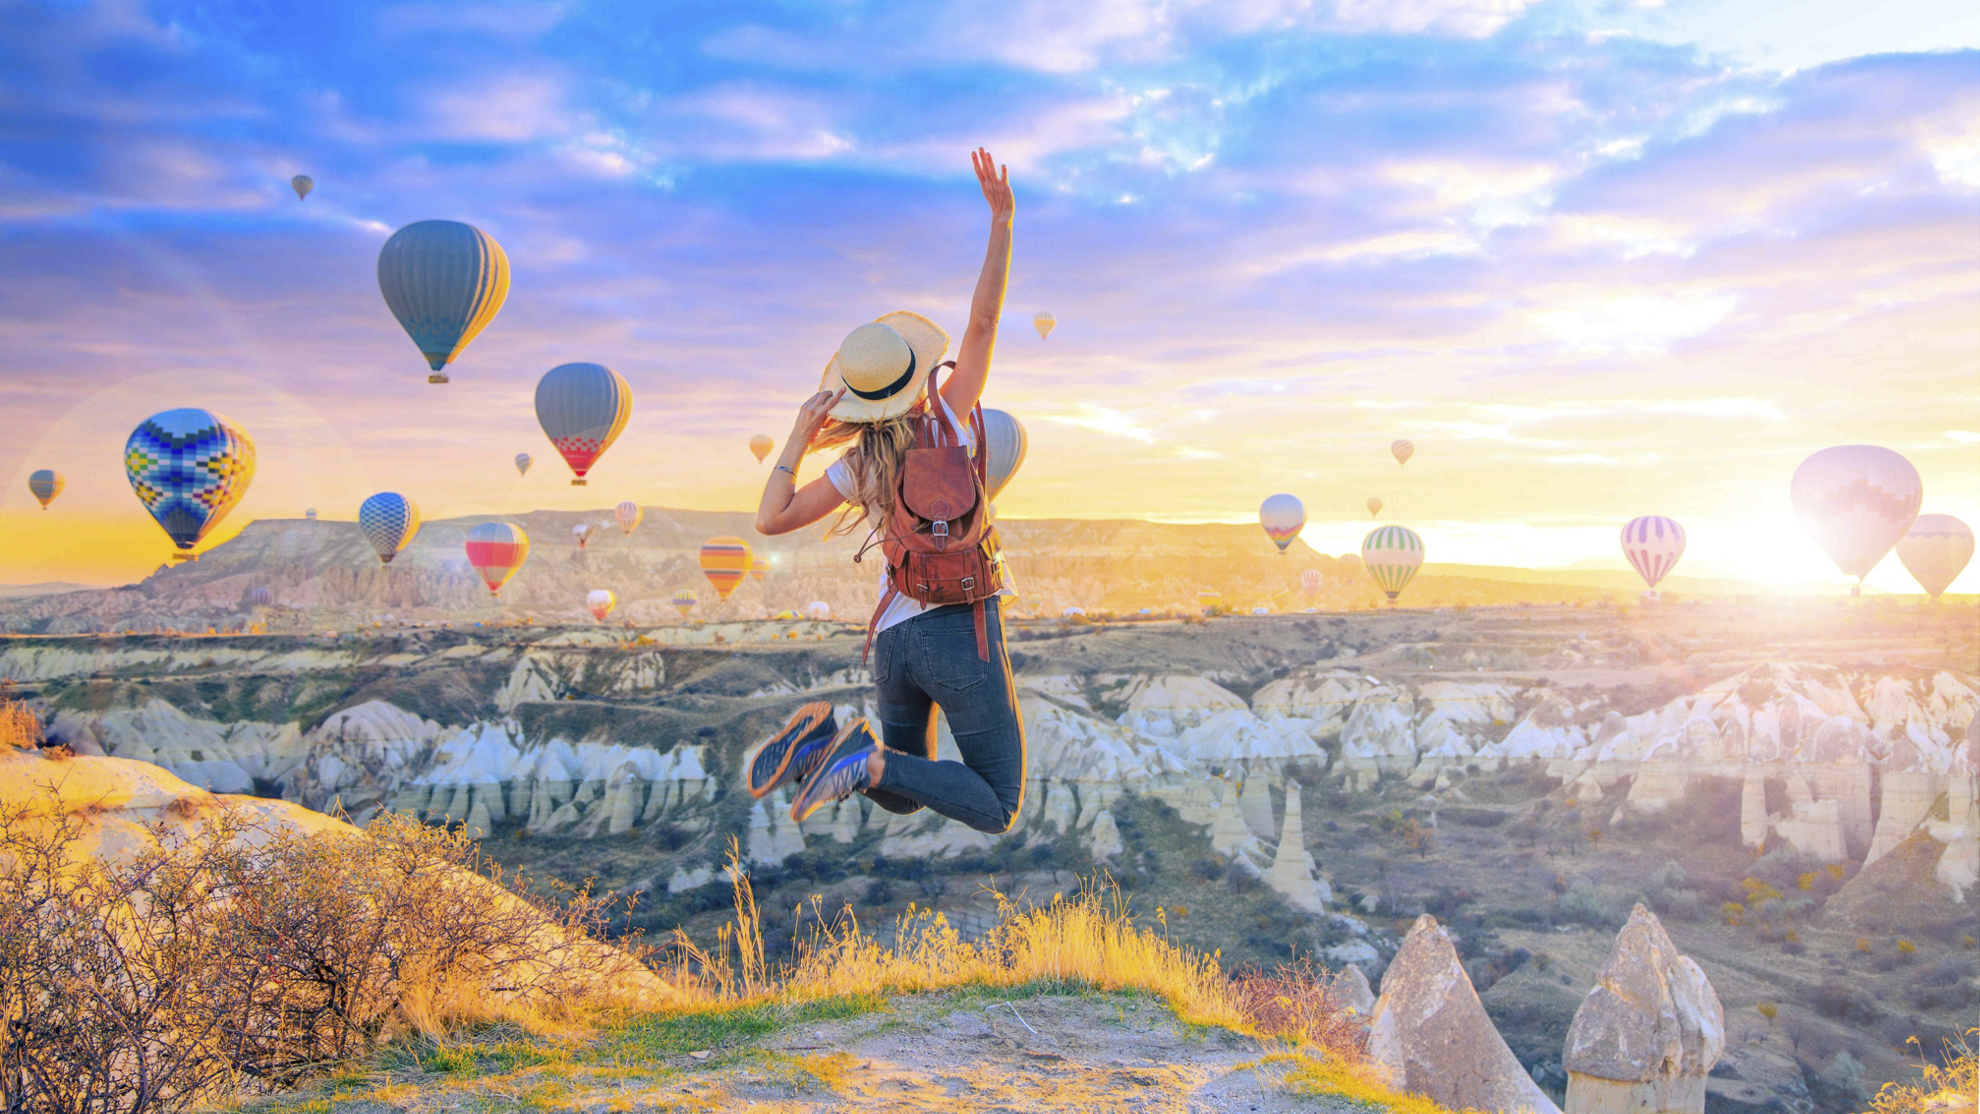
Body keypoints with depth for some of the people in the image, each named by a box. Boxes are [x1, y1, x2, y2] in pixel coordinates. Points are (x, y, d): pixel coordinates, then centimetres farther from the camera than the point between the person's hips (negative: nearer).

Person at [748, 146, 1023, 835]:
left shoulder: (858, 468, 3)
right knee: (997, 812, 1)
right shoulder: (948, 422, -6)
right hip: (961, 630, -5)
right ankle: (869, 761, -20)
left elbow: (770, 520, 4)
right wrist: (1002, 217, -11)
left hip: (893, 637, 5)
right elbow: (983, 319, -10)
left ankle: (817, 740, -6)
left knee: (903, 797, 24)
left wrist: (800, 436, 4)